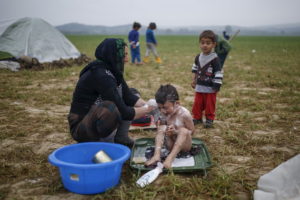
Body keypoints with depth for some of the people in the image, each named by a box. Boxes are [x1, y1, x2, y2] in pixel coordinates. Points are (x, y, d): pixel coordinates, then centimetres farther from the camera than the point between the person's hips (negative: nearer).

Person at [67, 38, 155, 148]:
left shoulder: (113, 71, 0)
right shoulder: (101, 75, -27)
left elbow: (129, 96, 2)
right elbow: (123, 112, -28)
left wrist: (148, 105, -12)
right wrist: (146, 110, -16)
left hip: (98, 121, 10)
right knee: (110, 108, -38)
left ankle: (121, 138, 3)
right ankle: (106, 144, -11)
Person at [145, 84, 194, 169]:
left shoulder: (184, 114, -20)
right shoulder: (162, 114, -8)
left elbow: (191, 131, -12)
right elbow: (161, 131, 2)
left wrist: (176, 132, -26)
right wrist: (160, 127, -23)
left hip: (183, 144, -3)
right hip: (170, 145, 3)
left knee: (183, 130, -31)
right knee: (162, 128, -20)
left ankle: (170, 158, -41)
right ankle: (156, 155, -35)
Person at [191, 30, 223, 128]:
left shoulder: (215, 59, -15)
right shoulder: (198, 57, 5)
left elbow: (219, 73, -16)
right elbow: (195, 68, 20)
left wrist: (216, 86, -17)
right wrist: (194, 80, 17)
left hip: (210, 88, -5)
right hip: (199, 87, 5)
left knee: (210, 105, 5)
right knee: (197, 104, 10)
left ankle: (209, 119, 18)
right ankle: (197, 118, 24)